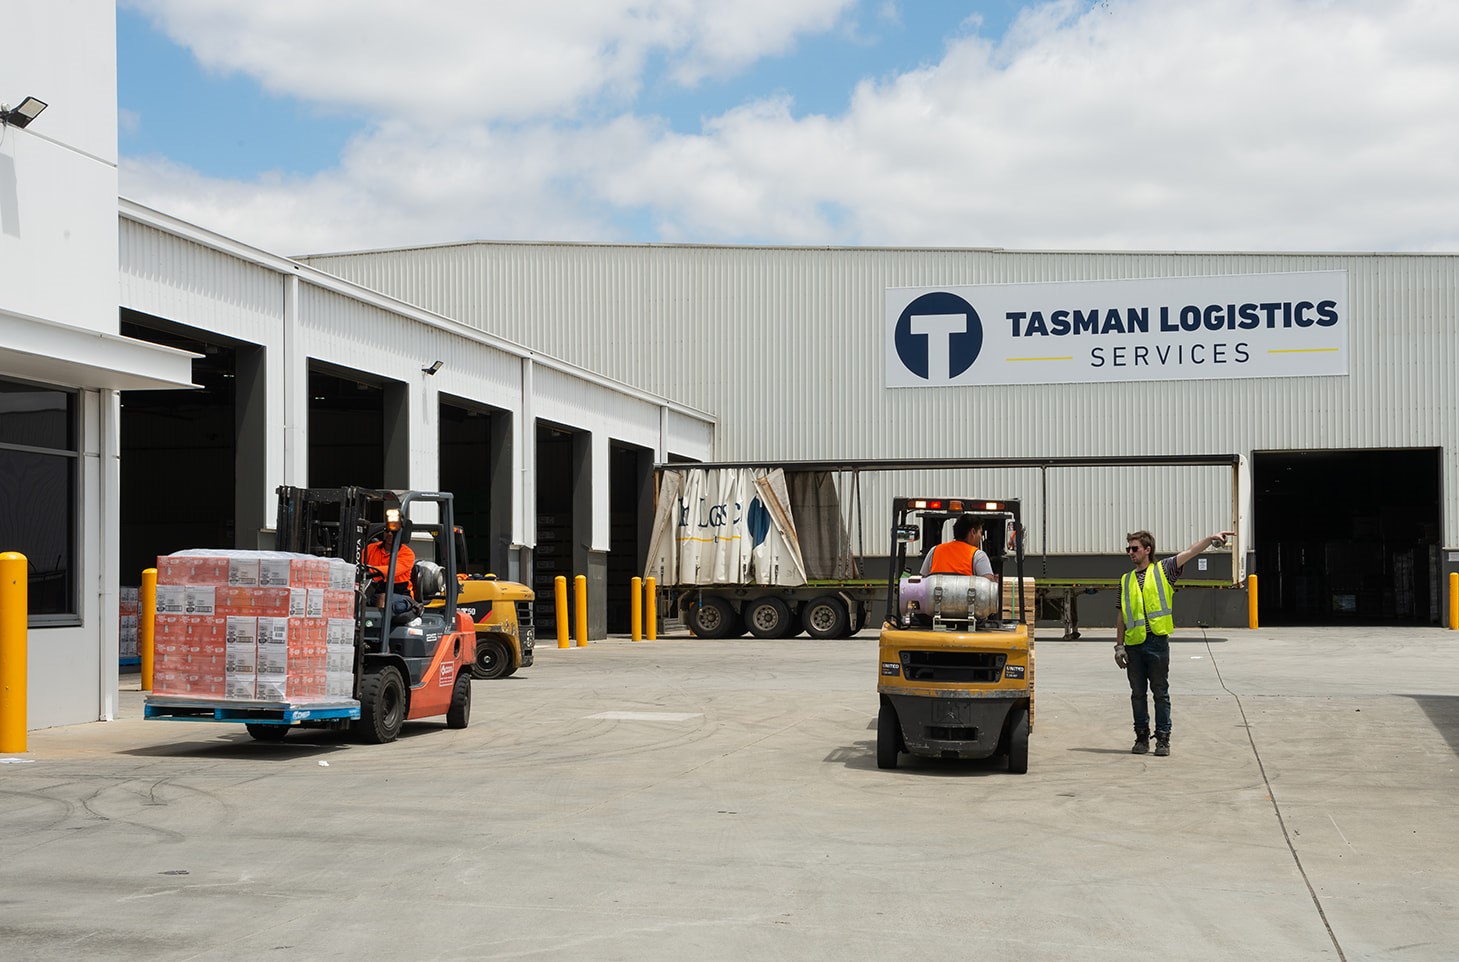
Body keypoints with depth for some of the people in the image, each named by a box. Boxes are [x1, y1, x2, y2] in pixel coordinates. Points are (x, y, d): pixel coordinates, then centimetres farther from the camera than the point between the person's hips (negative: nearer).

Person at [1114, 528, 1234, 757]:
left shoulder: (1162, 570, 6)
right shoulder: (1125, 581, 14)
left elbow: (1189, 553, -6)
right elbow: (1121, 615, 15)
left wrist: (1212, 538, -19)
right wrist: (1119, 645, 9)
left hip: (1158, 642, -3)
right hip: (1133, 645, 3)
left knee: (1160, 692, 1)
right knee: (1138, 693, 7)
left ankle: (1163, 738, 6)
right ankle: (1142, 737, 16)